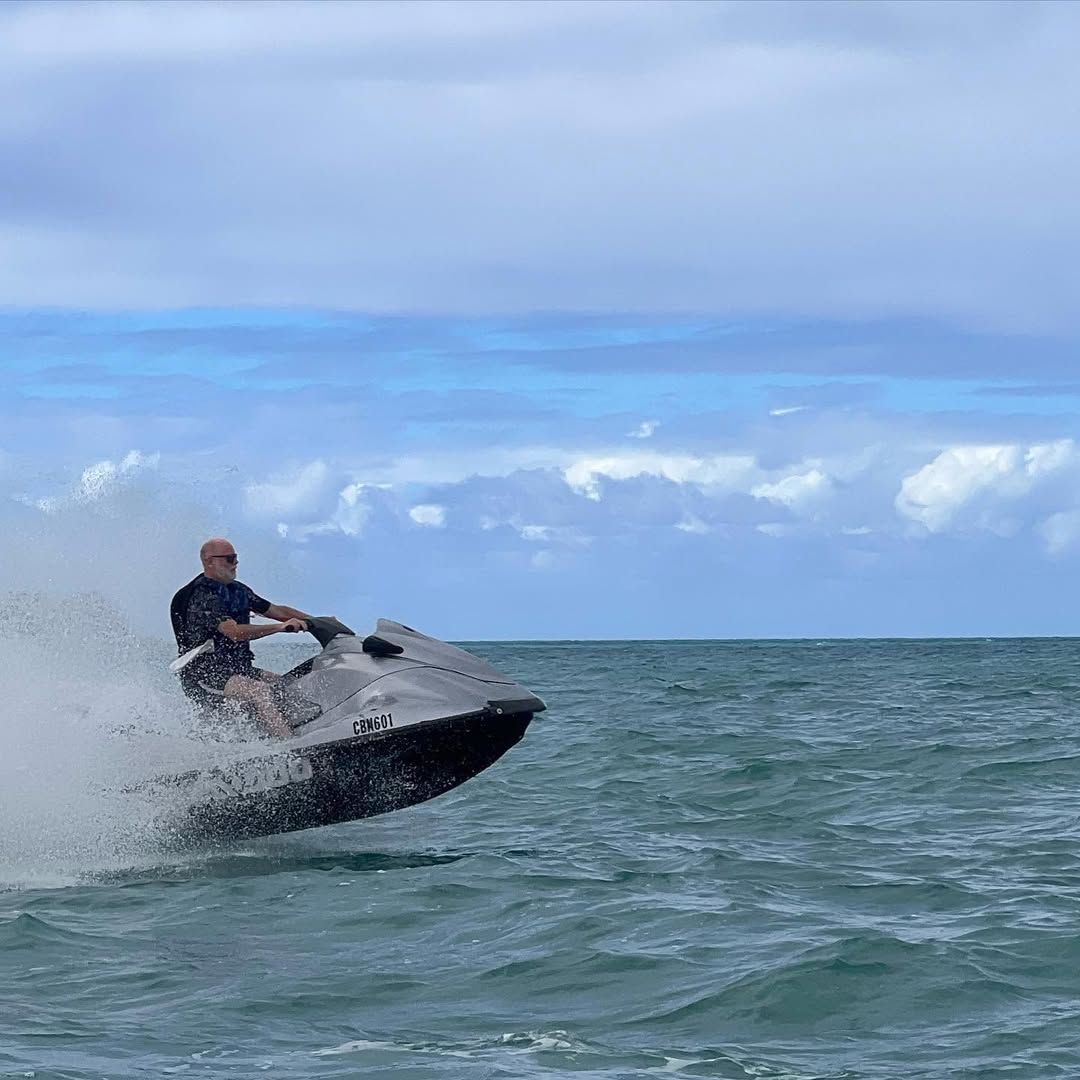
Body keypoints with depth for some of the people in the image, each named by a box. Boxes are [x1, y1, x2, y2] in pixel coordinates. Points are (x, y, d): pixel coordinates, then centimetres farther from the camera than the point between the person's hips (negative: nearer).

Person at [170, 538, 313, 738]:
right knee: (261, 691, -31)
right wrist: (280, 627, -35)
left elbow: (276, 610, 18)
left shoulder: (237, 590, 14)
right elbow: (235, 632, -29)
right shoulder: (203, 596, -16)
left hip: (238, 670, 10)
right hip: (204, 676, -10)